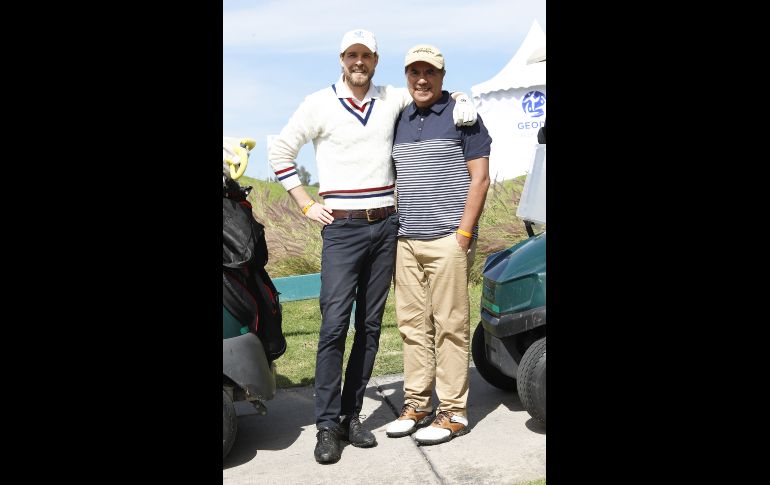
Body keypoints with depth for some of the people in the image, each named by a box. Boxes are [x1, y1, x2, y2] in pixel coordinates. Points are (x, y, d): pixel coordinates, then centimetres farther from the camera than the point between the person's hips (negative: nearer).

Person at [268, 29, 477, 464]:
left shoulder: (394, 99, 9)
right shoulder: (320, 103, 1)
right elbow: (281, 152, 6)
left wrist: (461, 100, 3)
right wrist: (307, 205, 0)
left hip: (386, 225, 4)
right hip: (342, 228, -3)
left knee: (370, 325, 6)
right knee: (335, 324, -10)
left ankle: (351, 415, 16)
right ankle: (327, 425, -2)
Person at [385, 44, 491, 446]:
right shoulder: (400, 120, 17)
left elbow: (480, 177, -5)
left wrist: (463, 233, -13)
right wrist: (393, 232, 13)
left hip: (447, 239, -6)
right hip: (406, 240, 6)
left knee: (450, 325, -2)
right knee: (412, 324, 9)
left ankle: (453, 412, 6)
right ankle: (416, 404, 19)